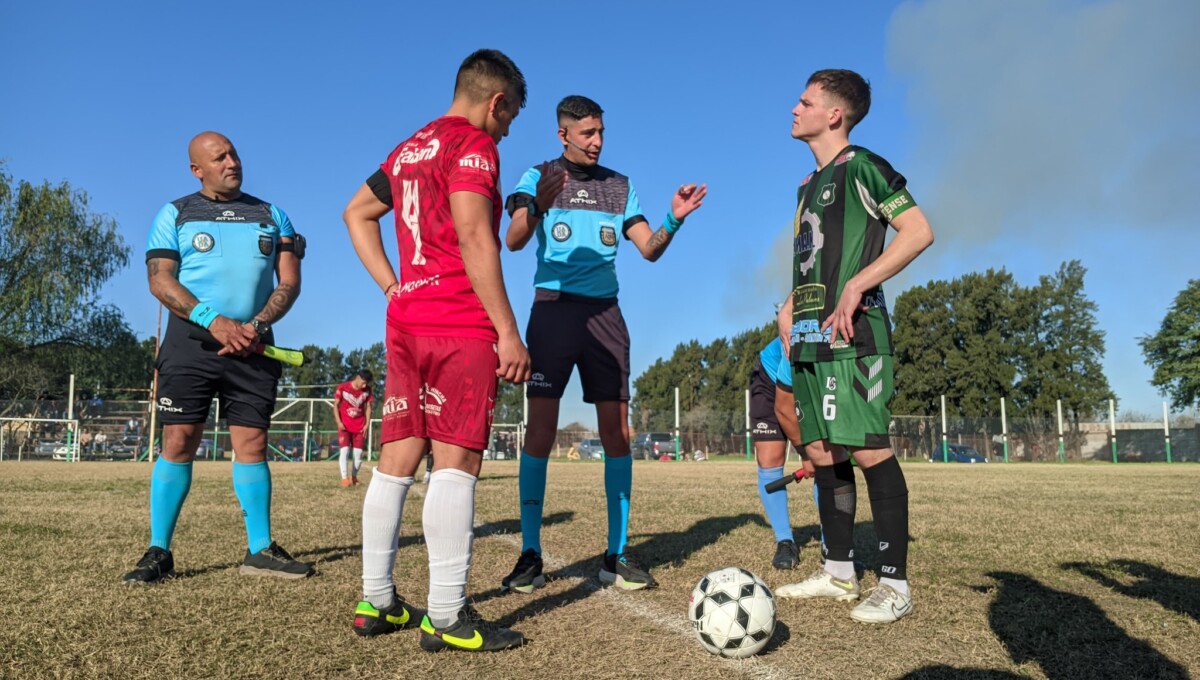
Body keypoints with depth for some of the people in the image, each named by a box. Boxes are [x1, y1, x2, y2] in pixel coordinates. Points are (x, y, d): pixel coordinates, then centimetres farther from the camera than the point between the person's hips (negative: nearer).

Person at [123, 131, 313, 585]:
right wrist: (214, 321, -16)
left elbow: (290, 281, 7)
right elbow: (160, 279, -2)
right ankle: (159, 552, 5)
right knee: (178, 442, -5)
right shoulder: (175, 214, 9)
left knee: (253, 443, 1)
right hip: (191, 343, -1)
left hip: (252, 346, 2)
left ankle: (260, 550, 7)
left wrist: (257, 326, -10)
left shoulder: (271, 216, 14)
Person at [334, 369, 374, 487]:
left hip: (359, 426, 3)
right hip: (344, 426, -3)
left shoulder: (367, 390, -1)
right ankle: (344, 478, -16)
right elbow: (336, 405, -5)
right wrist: (339, 422, -13)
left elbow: (368, 407, 6)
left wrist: (367, 425, -1)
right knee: (344, 450, -13)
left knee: (359, 453, 2)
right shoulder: (342, 387, -10)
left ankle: (354, 476, 16)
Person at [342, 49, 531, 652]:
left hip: (406, 323, 8)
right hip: (462, 326, -8)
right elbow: (473, 237, -16)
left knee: (398, 459, 9)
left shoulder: (409, 149, 21)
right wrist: (508, 331, -16)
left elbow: (357, 213, 28)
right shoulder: (473, 145, -5)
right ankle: (447, 617, -5)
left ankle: (375, 601, 15)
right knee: (456, 461, -8)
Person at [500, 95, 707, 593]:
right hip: (553, 307, -3)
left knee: (617, 429, -2)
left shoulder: (619, 185, 15)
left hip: (604, 312, 3)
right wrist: (538, 207, -32)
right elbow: (514, 241, -11)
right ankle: (530, 555, 0)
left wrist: (674, 220, -10)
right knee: (541, 427, -8)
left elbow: (649, 249, 10)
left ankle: (617, 555, 6)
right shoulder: (538, 177, 5)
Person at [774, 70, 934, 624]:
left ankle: (895, 584, -1)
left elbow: (918, 231, -11)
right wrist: (789, 307, 14)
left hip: (851, 334, -9)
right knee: (822, 453, 9)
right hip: (809, 337, 9)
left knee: (868, 450, -10)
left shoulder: (861, 166, -3)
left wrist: (857, 285, -19)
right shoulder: (808, 185, 22)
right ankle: (839, 572, 19)